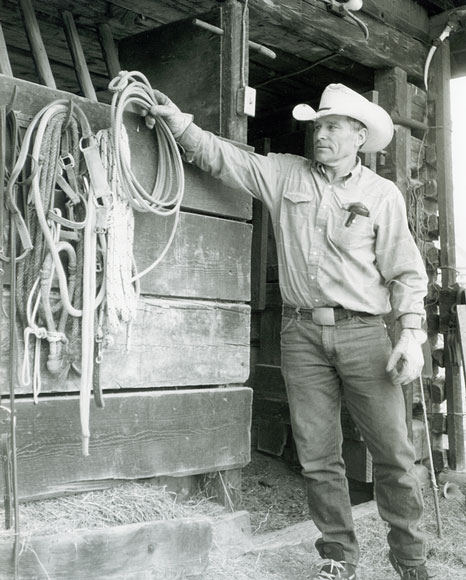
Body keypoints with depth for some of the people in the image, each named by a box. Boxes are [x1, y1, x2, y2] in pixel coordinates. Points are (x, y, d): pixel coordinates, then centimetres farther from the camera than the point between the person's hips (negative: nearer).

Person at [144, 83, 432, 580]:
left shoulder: (383, 195, 4)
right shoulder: (283, 174, 10)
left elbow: (406, 272, 2)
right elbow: (221, 158, 12)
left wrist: (411, 333, -7)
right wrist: (181, 125, -2)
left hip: (363, 332, -1)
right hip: (302, 333, 2)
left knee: (393, 453, 3)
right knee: (317, 456, 7)